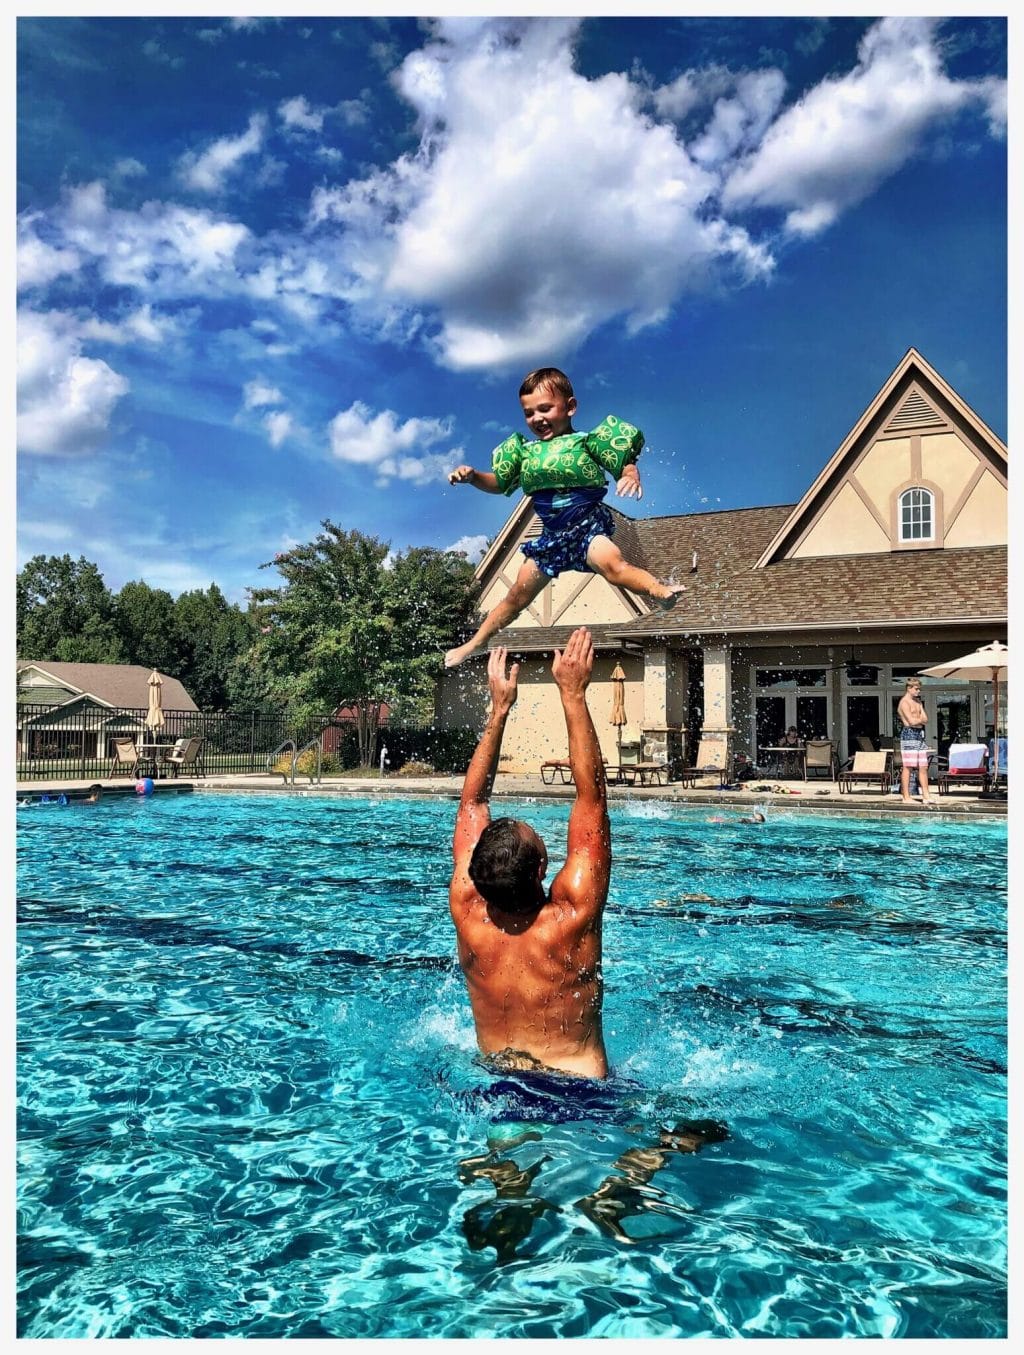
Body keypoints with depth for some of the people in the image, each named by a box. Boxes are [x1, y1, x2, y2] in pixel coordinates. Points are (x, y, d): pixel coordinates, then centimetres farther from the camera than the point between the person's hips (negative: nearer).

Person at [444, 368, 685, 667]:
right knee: (518, 595, 15)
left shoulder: (585, 441, -5)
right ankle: (476, 642, 28)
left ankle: (660, 592, -57)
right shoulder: (526, 451, 9)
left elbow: (626, 464, -7)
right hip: (553, 536, 5)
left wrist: (631, 476, -30)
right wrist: (472, 476, 0)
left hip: (588, 527, -5)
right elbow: (498, 483, 19)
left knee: (611, 563, -38)